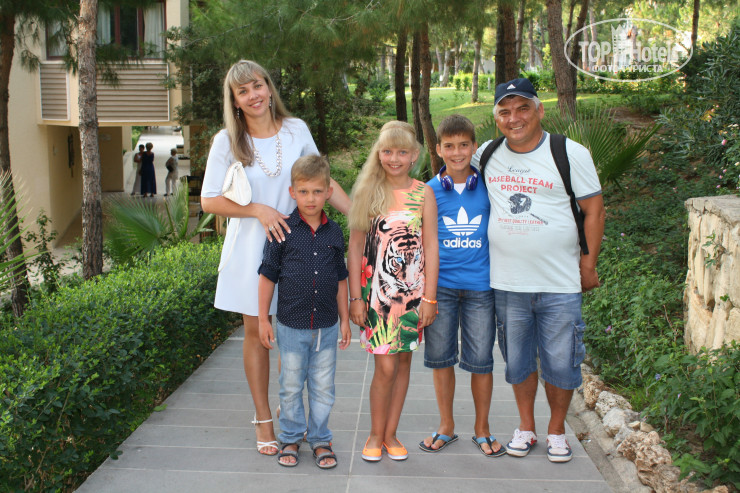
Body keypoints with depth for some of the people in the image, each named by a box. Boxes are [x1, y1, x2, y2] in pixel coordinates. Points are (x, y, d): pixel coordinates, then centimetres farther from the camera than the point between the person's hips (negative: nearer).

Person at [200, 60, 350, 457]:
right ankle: (263, 418, 22)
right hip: (251, 249, -1)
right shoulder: (227, 141, -4)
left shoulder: (296, 130, 1)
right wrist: (258, 210, -17)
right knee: (257, 332, 8)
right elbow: (209, 201, -4)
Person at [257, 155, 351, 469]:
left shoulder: (334, 233, 1)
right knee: (291, 387, 11)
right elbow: (268, 276, -2)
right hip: (291, 325, -2)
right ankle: (290, 439, 28)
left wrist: (345, 319, 11)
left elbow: (340, 279, 9)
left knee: (323, 387, 11)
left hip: (326, 326, 2)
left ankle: (319, 439, 27)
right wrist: (263, 319, -2)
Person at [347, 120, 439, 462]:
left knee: (403, 359, 8)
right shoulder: (367, 192, 1)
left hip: (411, 291, 1)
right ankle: (376, 434, 15)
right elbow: (355, 247, 2)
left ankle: (390, 433, 22)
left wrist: (429, 297, -2)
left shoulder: (423, 194, 2)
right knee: (386, 365, -5)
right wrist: (355, 297, -2)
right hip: (375, 290, -1)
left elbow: (431, 248, 1)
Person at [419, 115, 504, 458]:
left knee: (481, 361, 5)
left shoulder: (488, 186, 2)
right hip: (440, 285, 1)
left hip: (480, 286, 0)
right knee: (441, 358, 9)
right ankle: (446, 426, 26)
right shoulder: (429, 191, 2)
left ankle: (482, 429, 23)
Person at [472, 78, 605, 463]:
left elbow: (594, 209, -1)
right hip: (507, 282, 3)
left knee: (560, 363, 5)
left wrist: (589, 264, -1)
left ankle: (556, 430, 27)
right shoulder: (487, 154, 5)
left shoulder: (571, 153, -4)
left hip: (560, 283, -2)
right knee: (518, 361, 13)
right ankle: (526, 427, 32)